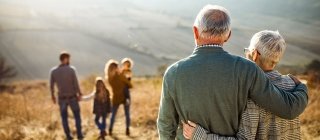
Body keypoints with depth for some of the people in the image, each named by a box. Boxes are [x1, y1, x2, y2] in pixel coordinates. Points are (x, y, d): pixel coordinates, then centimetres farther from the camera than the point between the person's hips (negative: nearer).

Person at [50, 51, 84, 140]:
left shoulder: (53, 71, -9)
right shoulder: (71, 69, -18)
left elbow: (51, 85, -2)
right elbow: (76, 84, -16)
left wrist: (52, 96, 13)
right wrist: (79, 94, -2)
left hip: (62, 98, 2)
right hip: (72, 97, -2)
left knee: (64, 117, 16)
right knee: (77, 115, 17)